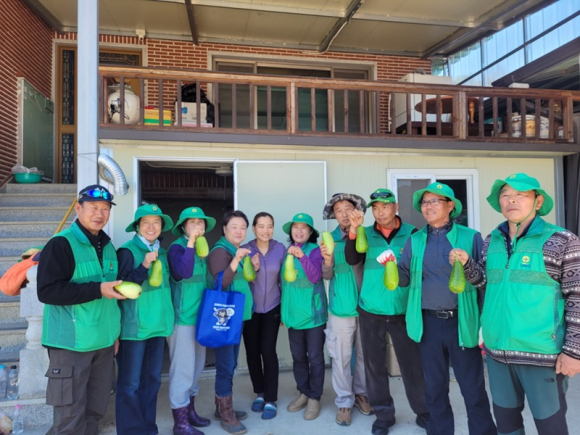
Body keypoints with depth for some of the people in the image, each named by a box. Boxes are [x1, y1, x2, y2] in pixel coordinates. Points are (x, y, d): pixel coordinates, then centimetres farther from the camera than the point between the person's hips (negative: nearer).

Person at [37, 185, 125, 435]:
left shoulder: (108, 247, 11)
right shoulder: (61, 243, -11)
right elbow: (47, 291, -20)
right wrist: (98, 290, -23)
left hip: (104, 341, 7)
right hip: (71, 342, -7)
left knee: (96, 408, 15)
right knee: (71, 414, 1)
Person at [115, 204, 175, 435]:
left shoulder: (162, 253, 10)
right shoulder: (127, 251, -12)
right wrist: (144, 266, -26)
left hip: (158, 324, 7)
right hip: (134, 327, -7)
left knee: (152, 379, 16)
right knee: (130, 383, 4)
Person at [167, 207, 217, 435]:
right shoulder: (177, 247, -13)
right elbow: (183, 272, -32)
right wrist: (191, 243, -28)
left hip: (200, 316, 8)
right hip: (182, 318, -8)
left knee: (196, 366, 18)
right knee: (183, 368, 0)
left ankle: (189, 410, 34)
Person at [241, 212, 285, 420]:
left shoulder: (280, 249, -5)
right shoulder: (245, 250, -7)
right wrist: (253, 268, -24)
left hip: (272, 308, -1)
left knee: (268, 352, -5)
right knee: (252, 352, 9)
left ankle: (271, 400, 9)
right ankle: (260, 393, 29)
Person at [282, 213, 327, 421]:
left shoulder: (315, 250, -9)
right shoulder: (287, 252, 5)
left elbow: (315, 277, -21)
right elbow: (284, 282, 12)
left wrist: (302, 256, -32)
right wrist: (283, 310, 15)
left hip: (313, 312, -5)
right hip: (293, 313, 5)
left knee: (315, 357, 6)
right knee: (298, 356, 15)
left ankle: (315, 398, 21)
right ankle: (304, 393, 32)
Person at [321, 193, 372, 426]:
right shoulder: (330, 238, -2)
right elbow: (326, 274, -5)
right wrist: (327, 260, -28)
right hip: (341, 307, -1)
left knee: (364, 353, 15)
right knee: (341, 357, 7)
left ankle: (361, 393, 35)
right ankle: (344, 401, 23)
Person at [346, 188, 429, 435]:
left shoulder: (411, 233, -1)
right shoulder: (365, 234, 3)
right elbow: (352, 260, -11)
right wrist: (353, 230, -21)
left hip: (404, 311, -1)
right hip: (370, 311, 2)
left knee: (412, 363, 7)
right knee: (374, 364, 10)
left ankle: (423, 412, 28)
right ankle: (383, 414, 27)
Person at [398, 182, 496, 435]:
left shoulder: (470, 237, -2)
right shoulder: (415, 241, 6)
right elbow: (404, 279, 6)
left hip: (462, 322, -2)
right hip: (428, 323, 3)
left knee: (473, 388, 7)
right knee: (434, 386, 15)